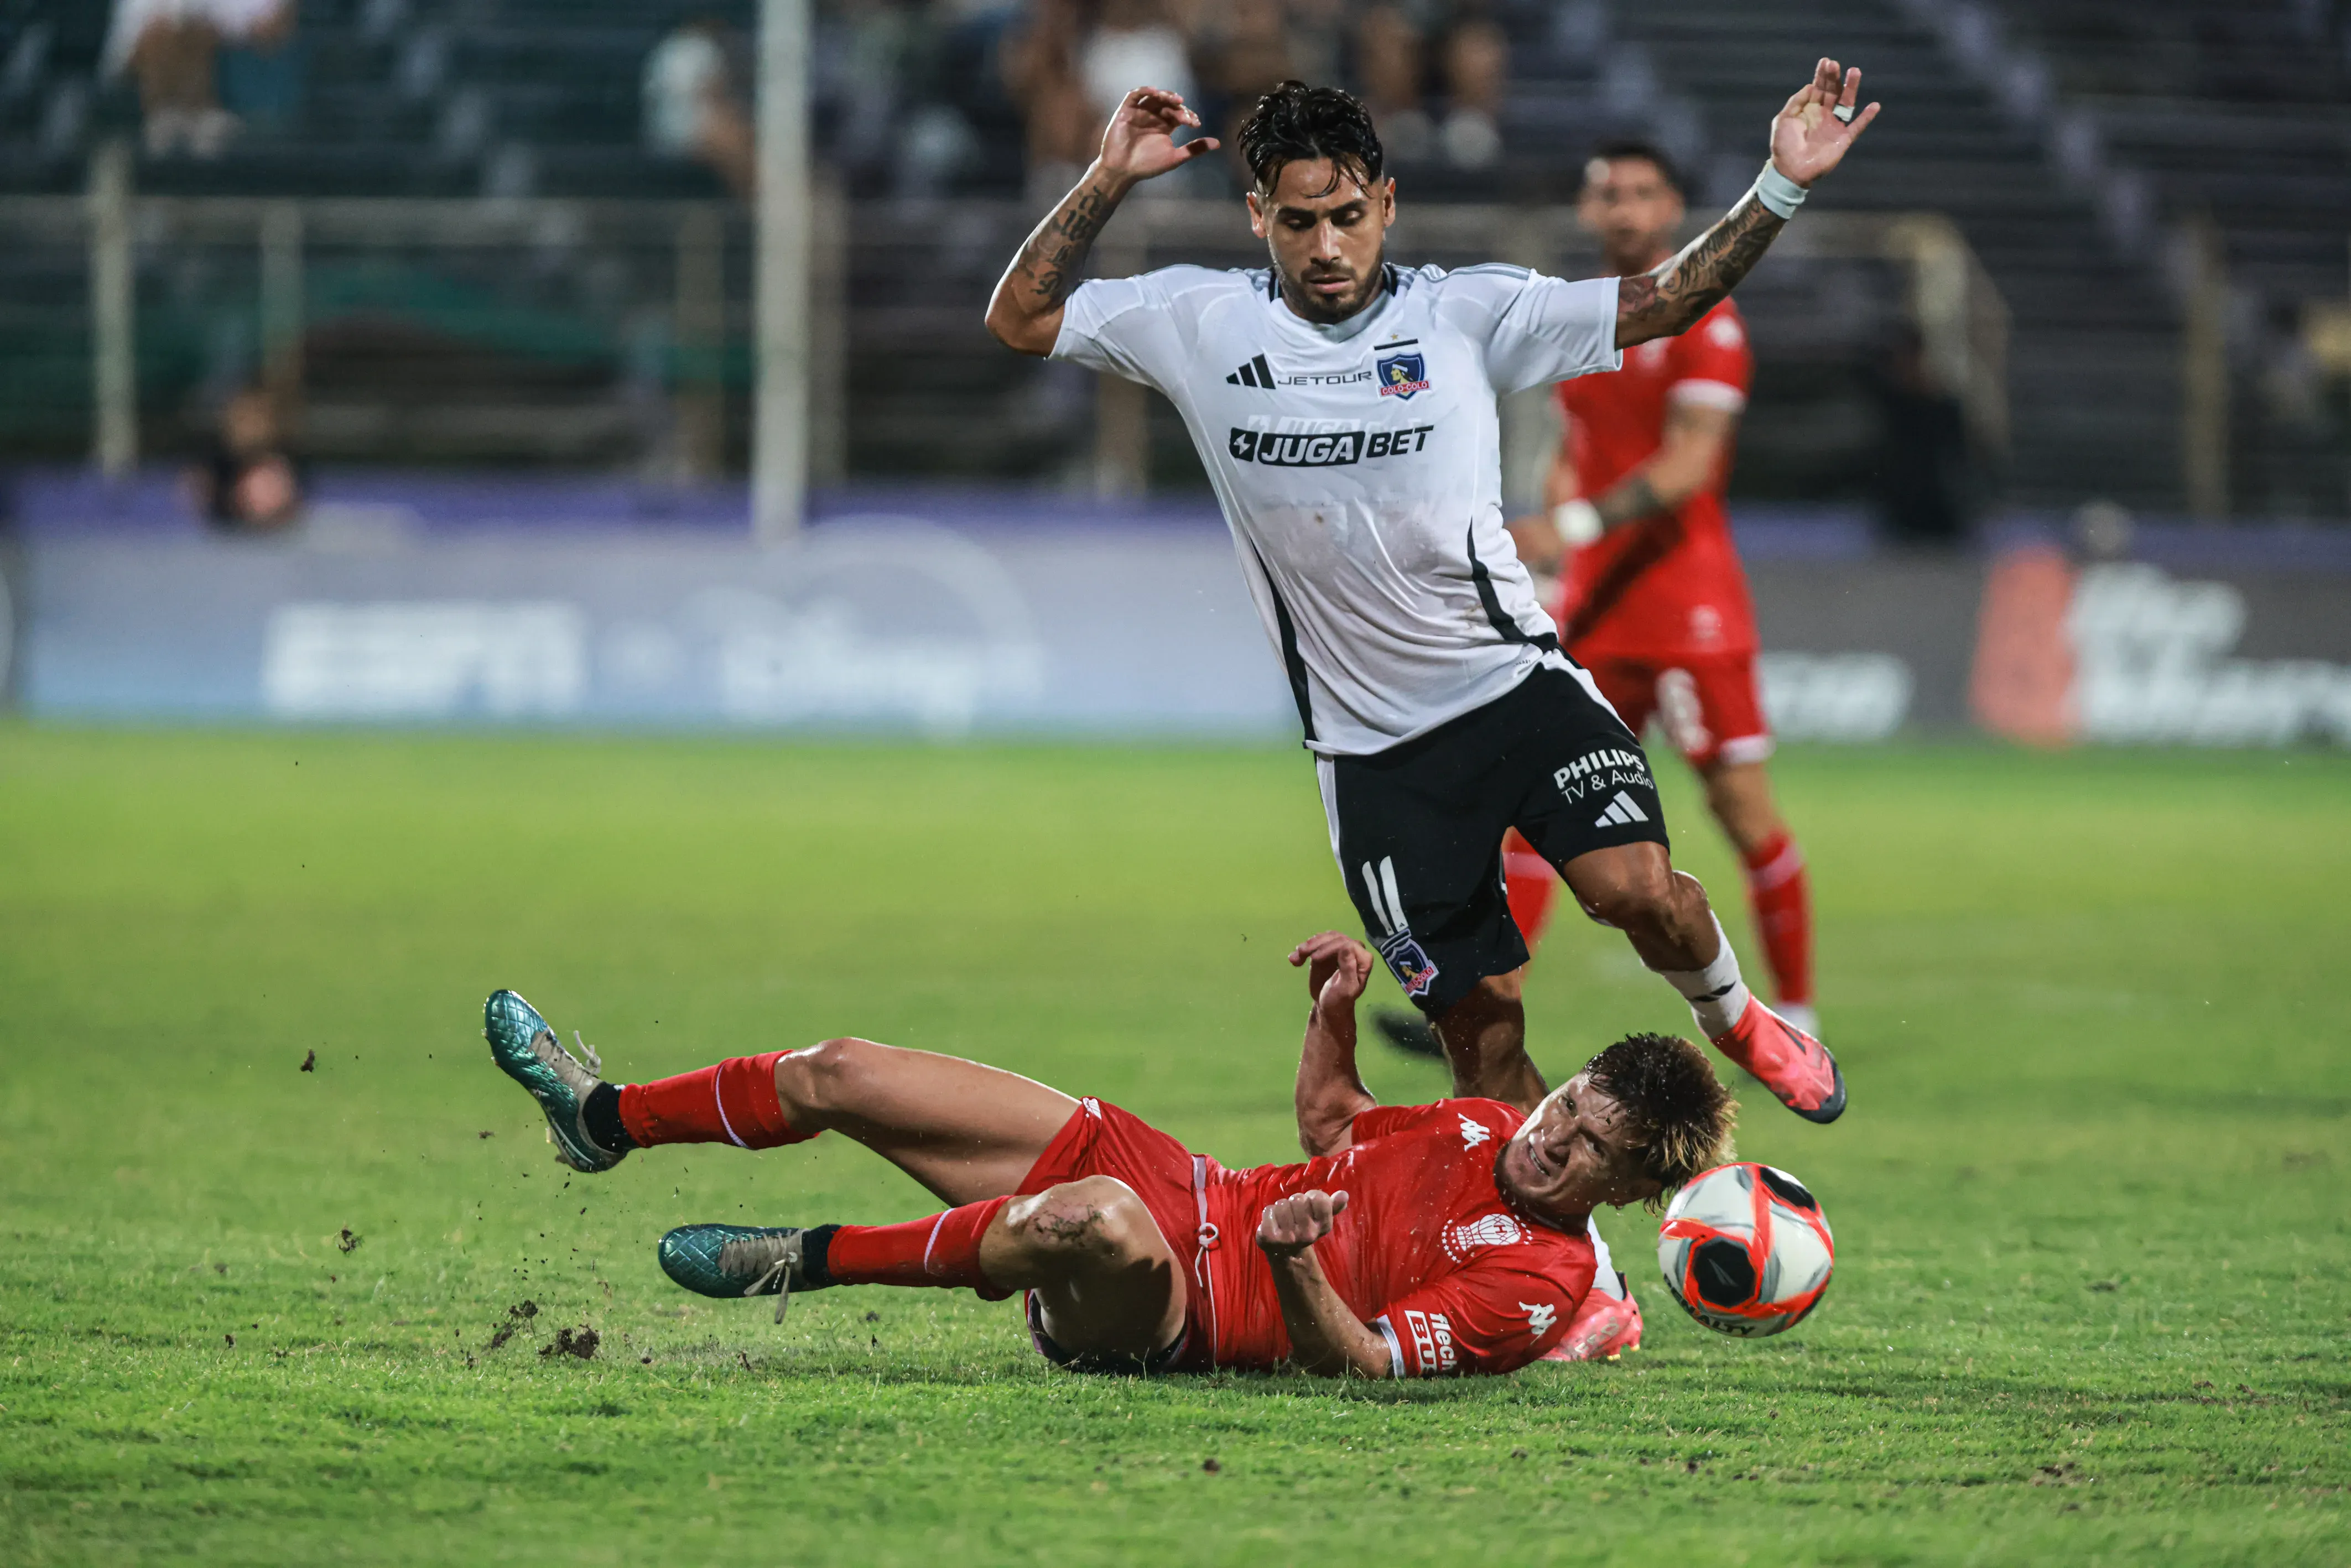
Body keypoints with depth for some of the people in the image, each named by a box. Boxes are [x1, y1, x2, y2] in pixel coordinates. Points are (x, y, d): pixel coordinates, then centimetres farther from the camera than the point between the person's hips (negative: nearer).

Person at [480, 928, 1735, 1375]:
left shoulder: (1547, 1283, -16)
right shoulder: (1495, 1131, 7)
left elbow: (1359, 1363, -22)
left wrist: (1295, 1264, -39)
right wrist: (1337, 1013, 6)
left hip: (1192, 1308, -8)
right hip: (1183, 1191, 8)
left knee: (1099, 1224, -45)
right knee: (840, 1074, 8)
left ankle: (811, 1260, -22)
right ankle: (605, 1120, 30)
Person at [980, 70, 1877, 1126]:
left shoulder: (1465, 312, -1)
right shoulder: (1201, 324, 1)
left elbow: (1663, 303, 0)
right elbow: (1019, 320, 7)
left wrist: (1780, 189, -12)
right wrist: (1107, 180, -4)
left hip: (1516, 680, -1)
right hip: (1374, 750, 1)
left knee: (1638, 889, -23)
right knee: (1482, 1034, 0)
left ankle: (1733, 1020, 8)